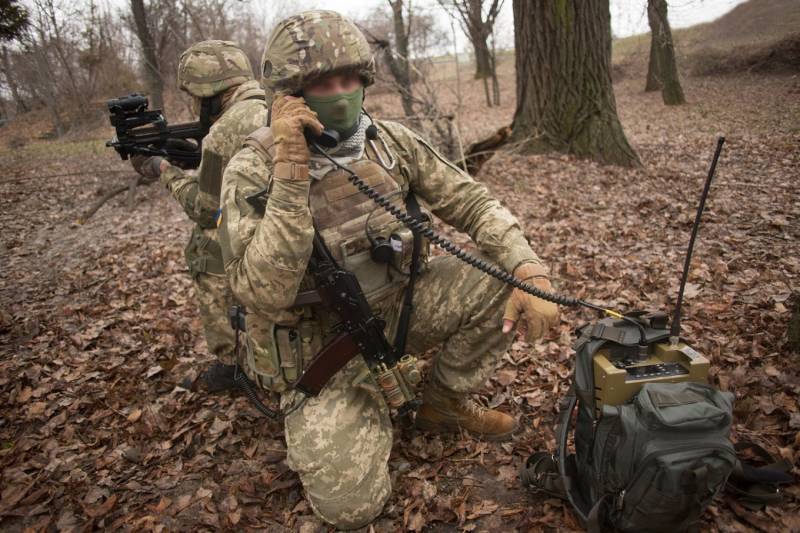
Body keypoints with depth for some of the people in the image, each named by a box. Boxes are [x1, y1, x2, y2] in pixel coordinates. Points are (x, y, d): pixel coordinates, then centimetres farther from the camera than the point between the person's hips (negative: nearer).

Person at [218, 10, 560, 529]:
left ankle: (445, 403, 10)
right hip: (321, 343, -4)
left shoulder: (390, 141, -7)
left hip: (394, 305, 4)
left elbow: (470, 201, -5)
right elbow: (266, 293, -30)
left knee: (500, 282, -14)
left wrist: (530, 270, -21)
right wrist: (292, 171, -35)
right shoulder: (253, 171, -19)